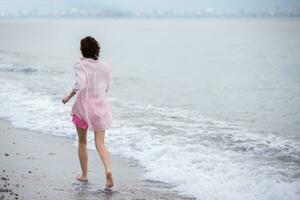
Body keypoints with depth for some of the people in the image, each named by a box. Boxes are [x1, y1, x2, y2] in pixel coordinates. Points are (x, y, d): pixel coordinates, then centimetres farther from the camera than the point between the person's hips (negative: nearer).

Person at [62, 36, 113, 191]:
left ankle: (84, 174, 27)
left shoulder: (80, 66, -12)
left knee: (82, 142, 17)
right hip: (100, 106, 3)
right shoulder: (104, 66, 2)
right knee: (100, 144, 1)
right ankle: (108, 169, -24)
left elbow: (80, 84, -28)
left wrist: (69, 96, -14)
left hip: (83, 106, -3)